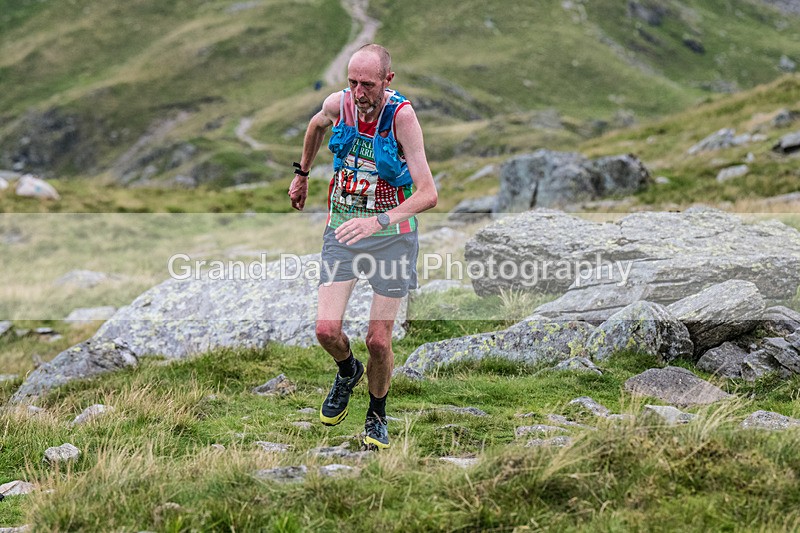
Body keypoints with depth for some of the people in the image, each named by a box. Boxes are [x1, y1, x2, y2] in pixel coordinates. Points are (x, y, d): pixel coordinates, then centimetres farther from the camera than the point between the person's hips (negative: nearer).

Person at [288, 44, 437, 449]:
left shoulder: (402, 116, -20)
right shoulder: (338, 104, -8)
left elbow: (428, 194, -25)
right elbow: (317, 125, 21)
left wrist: (378, 221, -37)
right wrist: (301, 174, 27)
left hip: (392, 235, -3)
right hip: (342, 231, 3)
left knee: (378, 341, -2)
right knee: (327, 330, -8)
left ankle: (377, 416, 25)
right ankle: (347, 372, 28)